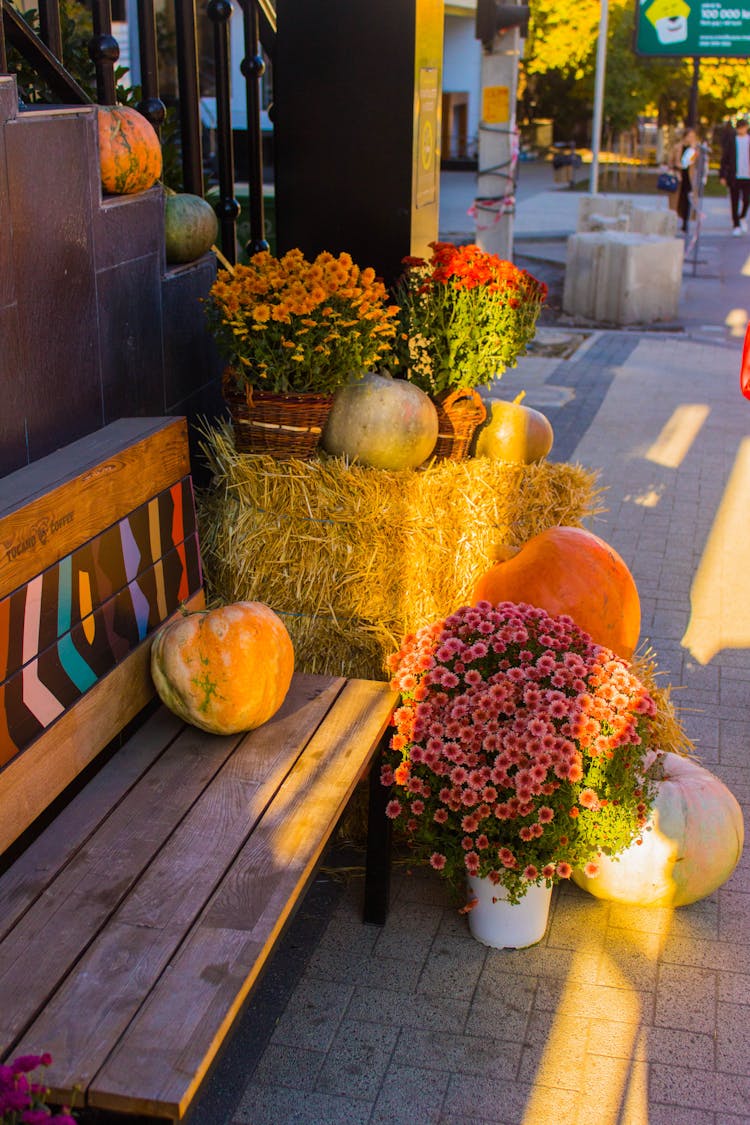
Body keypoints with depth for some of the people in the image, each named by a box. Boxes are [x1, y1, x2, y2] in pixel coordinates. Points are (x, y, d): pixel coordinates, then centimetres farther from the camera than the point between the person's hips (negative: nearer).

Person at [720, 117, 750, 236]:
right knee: (735, 202, 1)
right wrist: (723, 175, -1)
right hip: (734, 176, 0)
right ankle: (736, 226, 9)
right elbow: (724, 158, 6)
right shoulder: (731, 140, 5)